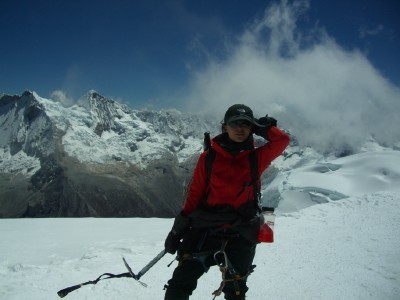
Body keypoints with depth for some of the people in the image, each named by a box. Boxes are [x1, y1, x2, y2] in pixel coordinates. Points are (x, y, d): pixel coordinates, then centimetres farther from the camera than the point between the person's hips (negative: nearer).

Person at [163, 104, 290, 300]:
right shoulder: (209, 157, 3)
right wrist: (178, 228, 2)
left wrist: (263, 128, 4)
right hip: (205, 228, 0)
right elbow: (194, 194, 4)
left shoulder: (257, 158, 6)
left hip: (241, 234, 1)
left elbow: (283, 140, -3)